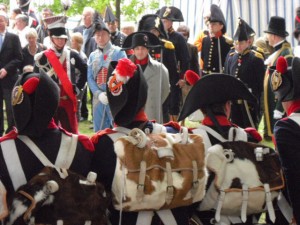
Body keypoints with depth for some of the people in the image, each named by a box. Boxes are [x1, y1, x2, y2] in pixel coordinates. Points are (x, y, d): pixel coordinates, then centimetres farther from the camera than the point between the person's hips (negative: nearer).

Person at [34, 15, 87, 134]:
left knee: (71, 132, 5)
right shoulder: (43, 57, -4)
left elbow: (85, 71, 16)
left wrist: (78, 87, 8)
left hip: (68, 99, 2)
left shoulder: (72, 55, 4)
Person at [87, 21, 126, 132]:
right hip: (98, 98, 4)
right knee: (99, 131, 8)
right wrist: (99, 94, -8)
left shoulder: (119, 52, 1)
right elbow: (90, 78, 8)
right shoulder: (93, 56, 13)